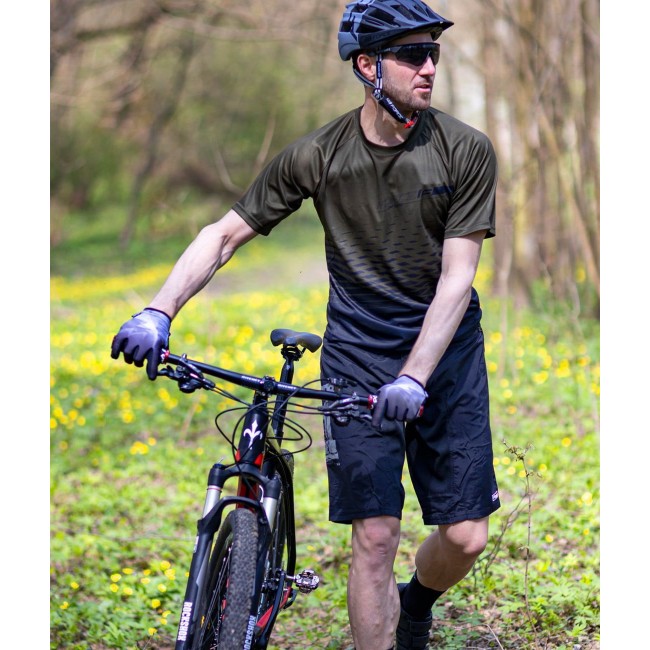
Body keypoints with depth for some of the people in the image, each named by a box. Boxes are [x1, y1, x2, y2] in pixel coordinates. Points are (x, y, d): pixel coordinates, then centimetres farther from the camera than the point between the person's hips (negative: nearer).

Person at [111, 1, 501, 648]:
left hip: (447, 351, 1)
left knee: (465, 536, 1)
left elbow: (456, 277, -15)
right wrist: (156, 313, -17)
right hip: (357, 356, -1)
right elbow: (224, 235, -4)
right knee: (374, 535, -7)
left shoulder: (466, 150, -11)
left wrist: (414, 379, -26)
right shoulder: (317, 156, -9)